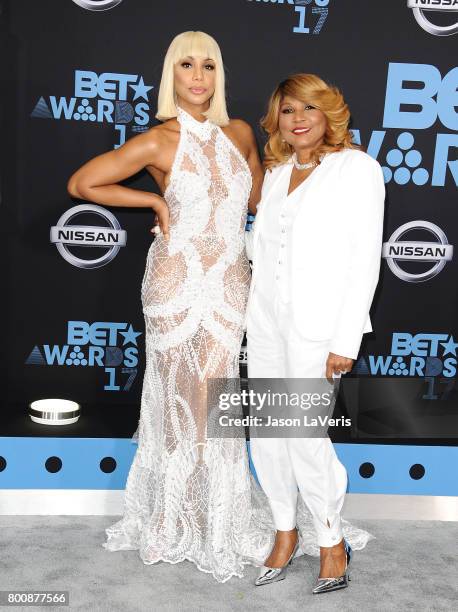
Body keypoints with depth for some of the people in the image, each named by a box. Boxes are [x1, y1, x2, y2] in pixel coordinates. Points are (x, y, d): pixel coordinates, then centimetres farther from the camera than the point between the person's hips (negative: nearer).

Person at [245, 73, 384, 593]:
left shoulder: (358, 169, -5)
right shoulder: (276, 172, 12)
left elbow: (365, 260, -10)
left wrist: (345, 342, -15)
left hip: (316, 324, -6)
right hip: (266, 318, 6)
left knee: (306, 434, -6)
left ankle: (332, 542, 18)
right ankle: (285, 532, 29)